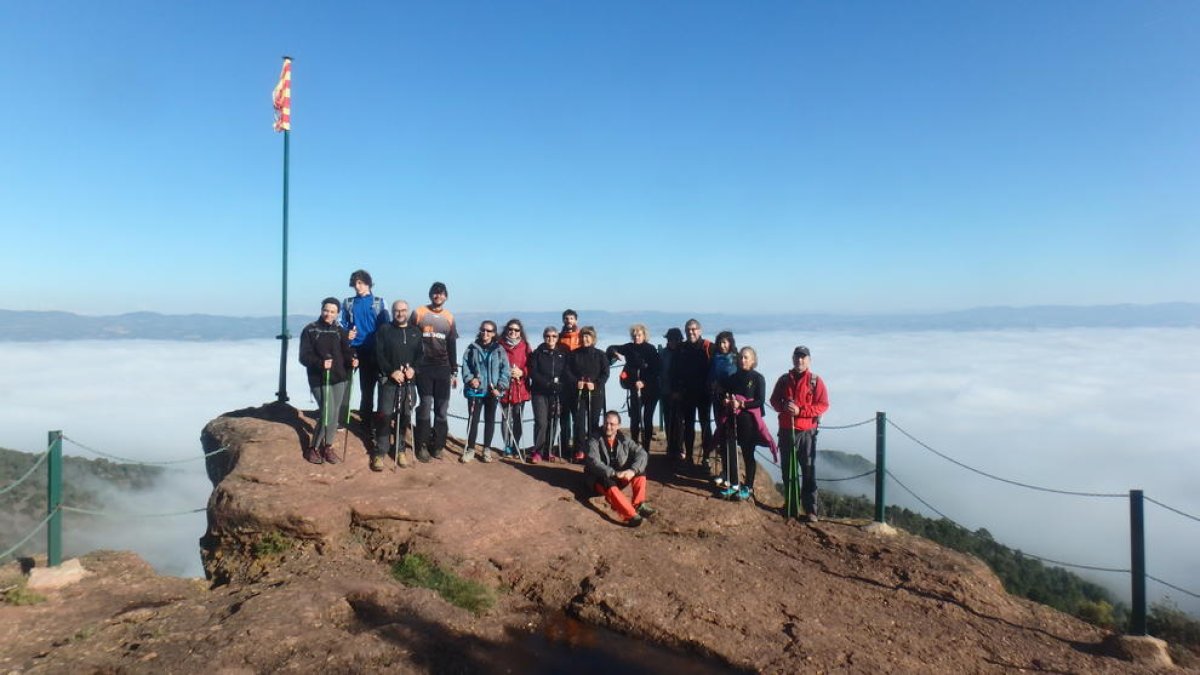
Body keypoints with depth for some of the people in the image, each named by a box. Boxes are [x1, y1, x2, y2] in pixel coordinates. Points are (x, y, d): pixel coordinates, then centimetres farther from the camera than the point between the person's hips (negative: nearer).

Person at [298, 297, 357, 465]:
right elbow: (304, 356, -9)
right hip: (319, 379, -4)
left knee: (334, 414, 9)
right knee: (327, 414, -10)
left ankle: (328, 446, 26)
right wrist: (320, 363, -26)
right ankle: (313, 448, 8)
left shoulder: (341, 331, 7)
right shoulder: (310, 330, -3)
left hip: (338, 378, 4)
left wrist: (352, 361, -19)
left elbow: (346, 353, 4)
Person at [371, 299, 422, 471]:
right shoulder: (384, 330, 3)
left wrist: (413, 369, -10)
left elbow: (420, 354, 9)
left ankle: (400, 449, 19)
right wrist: (392, 372, -15)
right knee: (384, 415, -6)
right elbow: (379, 355, -5)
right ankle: (380, 452, 1)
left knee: (405, 416, 5)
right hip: (388, 380, -3)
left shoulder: (416, 332, 13)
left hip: (409, 381, 3)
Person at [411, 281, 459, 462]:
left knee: (441, 407, 1)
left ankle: (437, 445, 8)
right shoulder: (418, 313, 2)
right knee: (425, 405, -7)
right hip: (423, 367, -3)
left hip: (443, 369, 3)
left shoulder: (449, 317, 11)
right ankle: (422, 445, 1)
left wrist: (454, 372, 11)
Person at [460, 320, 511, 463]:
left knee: (490, 419, 9)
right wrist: (469, 378, -14)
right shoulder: (472, 348, 3)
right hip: (475, 390, 0)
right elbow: (465, 365, 3)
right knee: (473, 419, 2)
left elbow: (505, 370, -2)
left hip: (492, 391, 0)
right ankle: (470, 449, 12)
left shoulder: (499, 350, 1)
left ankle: (487, 450, 20)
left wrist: (500, 387, -11)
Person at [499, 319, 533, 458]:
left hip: (520, 388, 1)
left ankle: (516, 446, 15)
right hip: (504, 387, -1)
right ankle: (507, 447, 9)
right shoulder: (500, 345, 2)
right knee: (506, 418, 0)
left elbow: (531, 367, 6)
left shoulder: (525, 347, 7)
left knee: (518, 418, 4)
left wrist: (522, 372, -11)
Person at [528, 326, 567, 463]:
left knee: (552, 422, 3)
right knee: (541, 422, -11)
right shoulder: (537, 353, 4)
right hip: (540, 392, -2)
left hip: (556, 394, 2)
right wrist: (548, 383, -14)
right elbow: (533, 373, -4)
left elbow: (566, 374, 5)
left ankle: (548, 450, 13)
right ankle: (538, 451, -5)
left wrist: (558, 384, -10)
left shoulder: (562, 354, 10)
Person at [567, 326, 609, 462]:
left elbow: (605, 373, 0)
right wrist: (576, 382, -12)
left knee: (593, 422, 2)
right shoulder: (574, 354, 8)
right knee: (579, 421, -3)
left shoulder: (600, 355, 5)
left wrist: (596, 384, -14)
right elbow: (568, 371, 4)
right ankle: (579, 451, 1)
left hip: (595, 393, -1)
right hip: (578, 393, 1)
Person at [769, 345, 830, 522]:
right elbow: (774, 400, 13)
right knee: (788, 470, 9)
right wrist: (784, 406, -10)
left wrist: (800, 410, -17)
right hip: (786, 430, 3)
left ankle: (810, 510, 1)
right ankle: (790, 506, 19)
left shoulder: (816, 381, 0)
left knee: (808, 471, -3)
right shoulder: (784, 379, 9)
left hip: (807, 432, -3)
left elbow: (823, 405, -6)